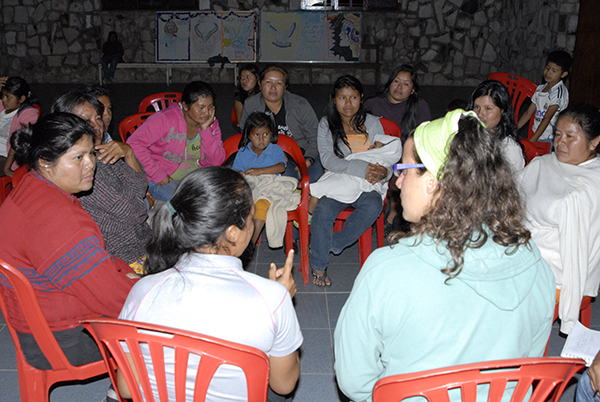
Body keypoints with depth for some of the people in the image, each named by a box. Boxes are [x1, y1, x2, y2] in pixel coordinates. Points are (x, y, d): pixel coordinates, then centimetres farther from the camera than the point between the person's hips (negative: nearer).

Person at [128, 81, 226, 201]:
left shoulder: (212, 124, 1)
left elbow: (217, 161, -7)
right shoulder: (166, 119, -16)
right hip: (164, 180, -5)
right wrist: (158, 175, -22)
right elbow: (134, 144, -21)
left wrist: (205, 130, -19)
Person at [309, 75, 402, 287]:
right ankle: (318, 265, -10)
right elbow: (327, 159, -10)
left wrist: (384, 171, -17)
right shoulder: (326, 124, 2)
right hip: (336, 180, -1)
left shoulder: (373, 123, 7)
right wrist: (361, 168, -23)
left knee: (373, 207, -32)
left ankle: (334, 244, -11)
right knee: (323, 210, -30)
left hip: (366, 184, 1)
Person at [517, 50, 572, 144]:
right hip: (537, 135, 6)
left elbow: (547, 118, -16)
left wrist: (532, 140, -21)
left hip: (549, 140, -6)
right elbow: (528, 113, 14)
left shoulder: (560, 92, -9)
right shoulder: (540, 88, 13)